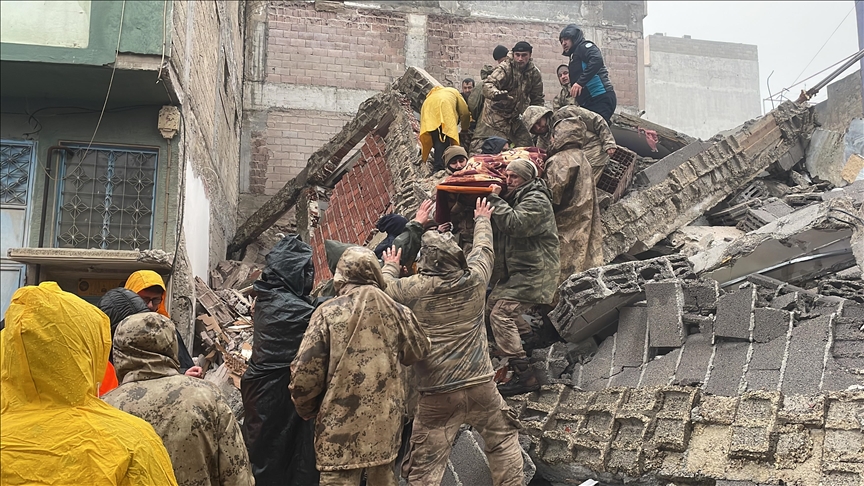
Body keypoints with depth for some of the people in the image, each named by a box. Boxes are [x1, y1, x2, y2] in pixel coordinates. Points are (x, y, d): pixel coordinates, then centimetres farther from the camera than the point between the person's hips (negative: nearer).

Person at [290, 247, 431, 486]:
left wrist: (306, 409, 7)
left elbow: (305, 370, -10)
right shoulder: (397, 312, 1)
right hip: (386, 419, 4)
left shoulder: (328, 312, -9)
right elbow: (418, 351, 19)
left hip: (341, 422, -4)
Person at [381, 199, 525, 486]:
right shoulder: (475, 279, -2)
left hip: (437, 397, -2)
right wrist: (482, 220, 39)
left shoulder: (414, 289, -9)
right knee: (504, 440, 24)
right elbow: (484, 248, 19)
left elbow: (385, 288, 11)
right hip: (481, 387, 2)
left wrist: (390, 268, 32)